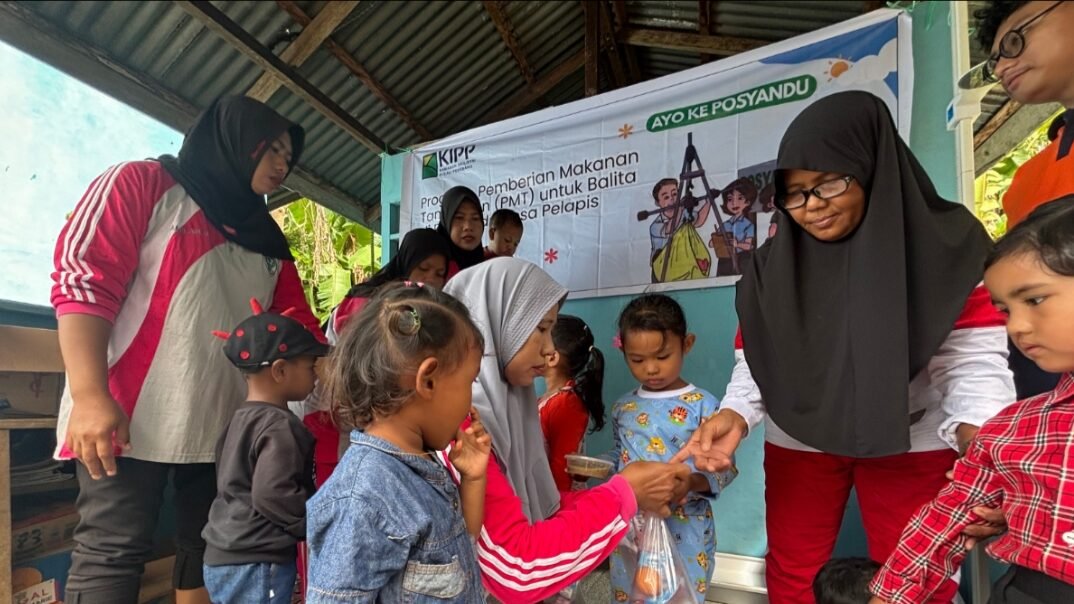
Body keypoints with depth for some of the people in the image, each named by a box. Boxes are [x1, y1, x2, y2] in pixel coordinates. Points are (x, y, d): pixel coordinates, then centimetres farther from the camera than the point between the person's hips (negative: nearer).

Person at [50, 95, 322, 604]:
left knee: (210, 550, 12)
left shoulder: (266, 238, 16)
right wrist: (91, 397, -19)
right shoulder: (143, 184, 0)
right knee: (113, 552, -1)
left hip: (227, 427, 6)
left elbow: (298, 326, 12)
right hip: (130, 420, -6)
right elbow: (81, 280, -10)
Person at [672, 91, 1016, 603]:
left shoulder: (950, 248, -9)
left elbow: (975, 361, -12)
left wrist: (979, 441, -30)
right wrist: (735, 415, -23)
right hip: (798, 442, 3)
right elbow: (755, 360, -4)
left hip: (912, 445, -2)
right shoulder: (774, 267, -2)